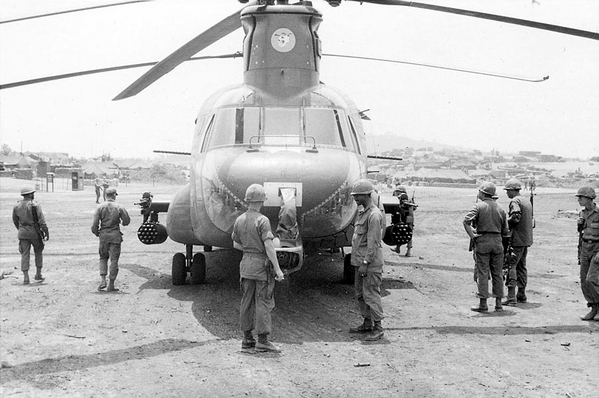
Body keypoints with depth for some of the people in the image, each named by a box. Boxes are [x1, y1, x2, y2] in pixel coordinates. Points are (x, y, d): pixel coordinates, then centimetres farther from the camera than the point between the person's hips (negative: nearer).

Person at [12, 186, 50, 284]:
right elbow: (41, 221, -15)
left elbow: (15, 221, 13)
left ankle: (26, 277, -4)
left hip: (23, 233, 3)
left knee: (25, 255, 4)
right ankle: (38, 274, 16)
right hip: (35, 232, -3)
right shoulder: (35, 205, -13)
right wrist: (46, 232, -8)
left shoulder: (17, 206, 2)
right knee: (38, 252, 17)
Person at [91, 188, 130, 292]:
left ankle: (103, 280, 3)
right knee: (114, 259, 4)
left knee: (103, 257, 18)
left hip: (103, 235, 1)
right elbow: (127, 221, -1)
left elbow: (95, 224, -6)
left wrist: (96, 233, 11)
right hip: (115, 235, -1)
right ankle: (111, 285, 4)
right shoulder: (119, 207, -5)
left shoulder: (100, 207, -3)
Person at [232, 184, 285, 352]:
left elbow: (236, 244, 17)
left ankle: (247, 339, 14)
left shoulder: (239, 220, 7)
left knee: (247, 302, 9)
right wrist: (277, 269, -18)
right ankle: (262, 340, -5)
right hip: (261, 264, -7)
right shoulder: (262, 221, -14)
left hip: (246, 263, 7)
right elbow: (269, 246, -20)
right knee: (263, 302, -3)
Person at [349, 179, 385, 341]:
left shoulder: (374, 215, -17)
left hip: (371, 263, -10)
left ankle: (378, 327, 2)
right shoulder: (363, 212, 14)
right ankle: (367, 323, 24)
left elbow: (373, 242, -19)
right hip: (360, 261, 10)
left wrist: (365, 263, -20)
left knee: (371, 294, -5)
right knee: (360, 293, 14)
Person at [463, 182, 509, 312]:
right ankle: (498, 303, 11)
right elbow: (505, 232, 11)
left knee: (482, 273, -1)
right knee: (497, 273, 10)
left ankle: (483, 304, -2)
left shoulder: (478, 206, -4)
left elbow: (466, 221, -19)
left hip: (482, 241, -4)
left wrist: (472, 235, -11)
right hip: (497, 242, 4)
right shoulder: (500, 209, 11)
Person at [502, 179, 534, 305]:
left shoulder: (515, 201, -12)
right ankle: (521, 295, 20)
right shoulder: (527, 201, 17)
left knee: (511, 266, -9)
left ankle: (511, 297, -14)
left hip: (517, 239, -9)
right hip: (527, 238, 9)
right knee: (521, 266, 16)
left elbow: (515, 218, -25)